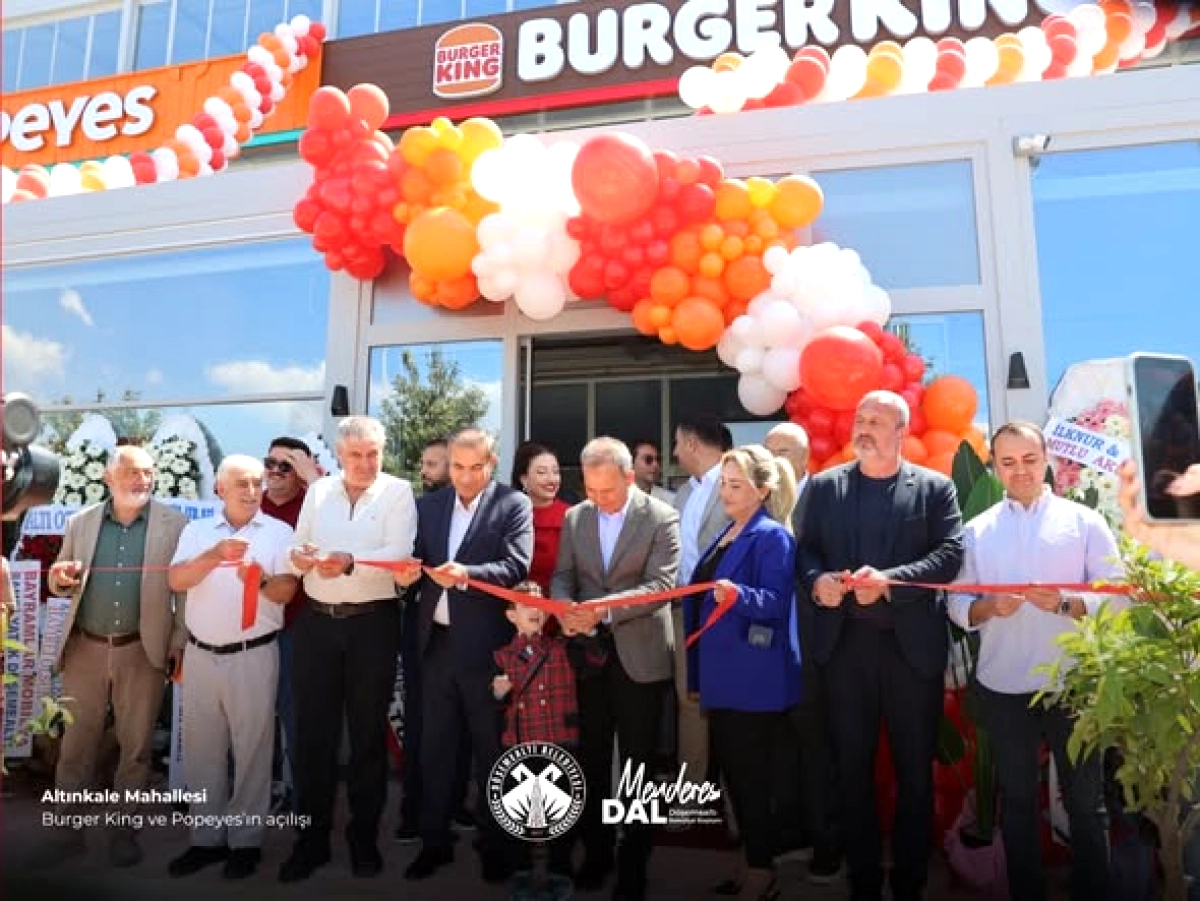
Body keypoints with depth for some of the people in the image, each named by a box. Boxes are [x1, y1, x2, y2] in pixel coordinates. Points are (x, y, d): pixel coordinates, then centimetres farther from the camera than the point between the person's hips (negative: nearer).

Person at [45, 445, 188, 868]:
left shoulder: (175, 524, -5)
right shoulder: (80, 522, 4)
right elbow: (63, 584, 11)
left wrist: (180, 646, -8)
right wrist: (61, 580, -12)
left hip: (143, 652, -2)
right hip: (86, 648, 2)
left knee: (136, 744, 7)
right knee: (77, 741, 11)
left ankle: (123, 828, 22)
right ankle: (67, 827, 25)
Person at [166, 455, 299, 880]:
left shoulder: (279, 531, -2)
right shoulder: (196, 531, 5)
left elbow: (287, 591, -9)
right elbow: (176, 580, -9)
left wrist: (262, 580, -30)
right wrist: (216, 554, -25)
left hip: (253, 655, -3)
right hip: (201, 654, 3)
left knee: (251, 748, 5)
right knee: (202, 748, 13)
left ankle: (246, 840, 19)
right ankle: (207, 837, 28)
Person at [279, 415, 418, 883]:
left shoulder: (398, 492, -4)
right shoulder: (318, 491, 9)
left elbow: (399, 554, -17)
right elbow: (298, 551, 6)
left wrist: (350, 561, -32)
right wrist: (301, 559, -17)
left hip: (373, 623, -3)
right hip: (316, 621, 3)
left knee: (368, 732, 10)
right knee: (313, 731, 10)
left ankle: (364, 835, 26)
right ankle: (312, 838, 25)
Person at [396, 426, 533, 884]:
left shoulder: (514, 504, -6)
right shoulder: (428, 504, 9)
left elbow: (516, 567, -16)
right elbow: (417, 560, 6)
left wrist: (467, 575, -30)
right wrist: (408, 572, -16)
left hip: (486, 644, -4)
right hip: (436, 641, 4)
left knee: (491, 749, 11)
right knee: (434, 746, 15)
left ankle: (496, 844, 28)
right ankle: (435, 841, 32)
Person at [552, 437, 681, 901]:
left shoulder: (661, 518, -9)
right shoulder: (575, 517, 5)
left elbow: (661, 584, -16)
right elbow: (562, 576, 6)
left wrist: (606, 608, -27)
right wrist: (565, 608, -16)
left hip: (639, 656, -4)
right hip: (588, 655, 4)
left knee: (637, 762, 9)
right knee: (592, 759, 15)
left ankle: (633, 862, 26)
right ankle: (596, 851, 33)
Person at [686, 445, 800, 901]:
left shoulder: (772, 536, -12)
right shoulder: (727, 533, 13)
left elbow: (775, 602, -19)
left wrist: (737, 594, -38)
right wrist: (699, 673, 20)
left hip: (755, 680, -9)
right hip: (724, 676, 9)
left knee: (751, 774, 1)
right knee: (732, 770, 16)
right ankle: (752, 862, 30)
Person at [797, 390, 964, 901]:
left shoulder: (935, 487, 2)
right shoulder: (823, 485, 7)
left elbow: (951, 553, -9)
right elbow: (806, 549, 4)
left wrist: (891, 580, -22)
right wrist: (816, 580, -17)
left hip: (912, 645, -1)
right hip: (845, 644, 2)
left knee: (915, 770, 12)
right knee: (852, 768, 12)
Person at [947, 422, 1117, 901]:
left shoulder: (1085, 521, 0)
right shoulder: (976, 530, 4)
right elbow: (956, 603, 3)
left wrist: (1065, 604, -21)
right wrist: (987, 608, -17)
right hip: (1002, 688, 2)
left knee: (1086, 802, 11)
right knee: (1016, 801, 15)